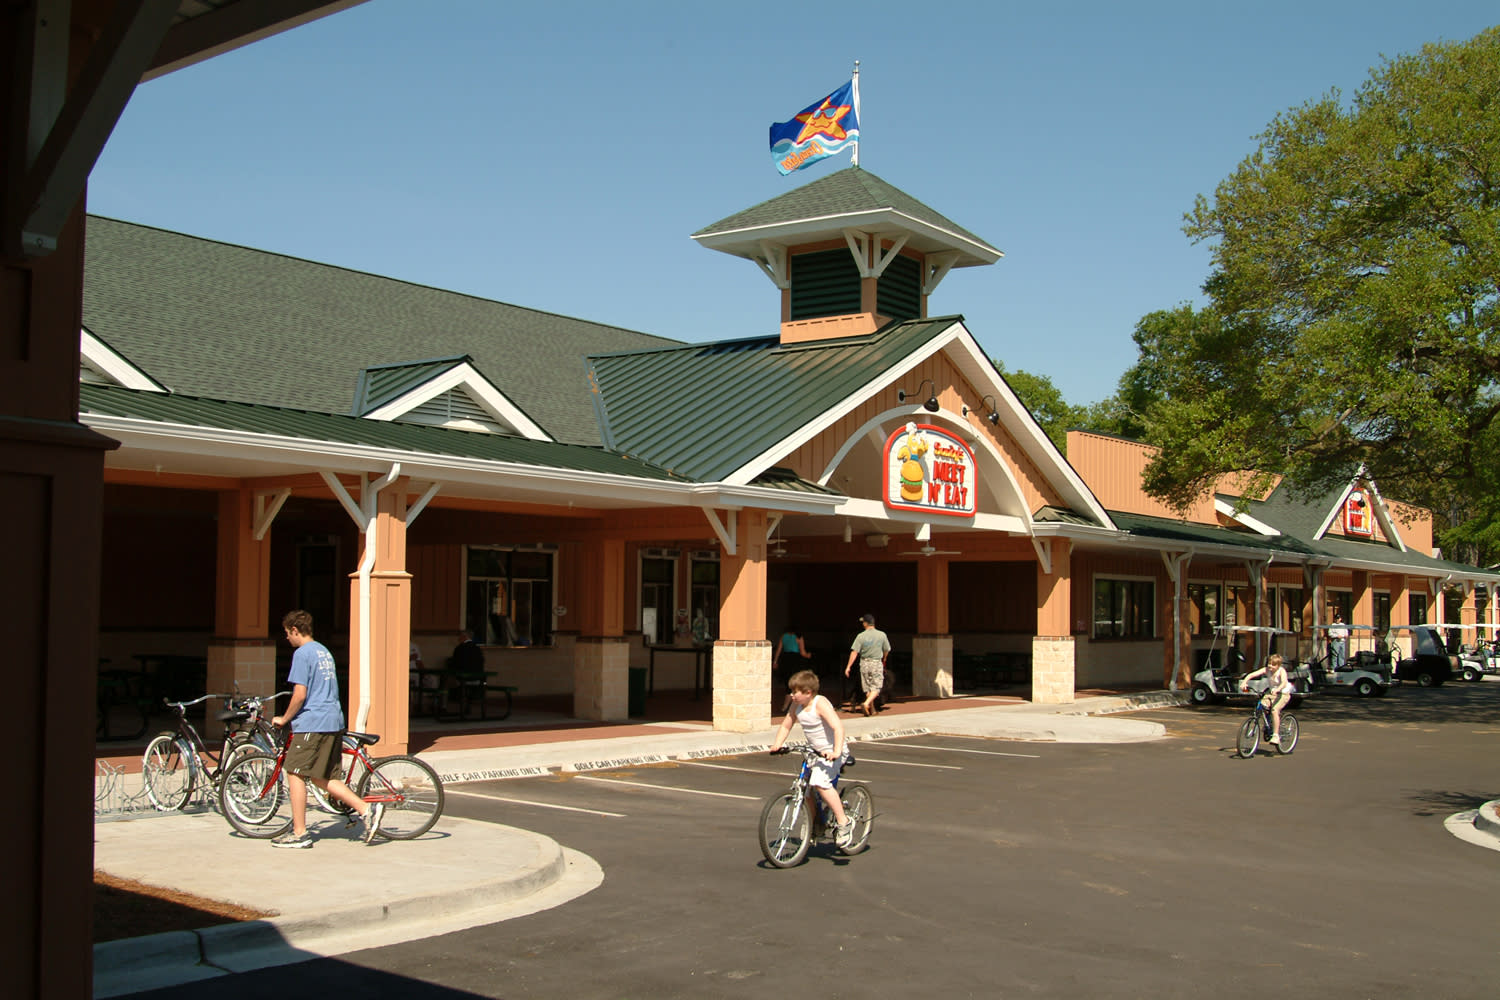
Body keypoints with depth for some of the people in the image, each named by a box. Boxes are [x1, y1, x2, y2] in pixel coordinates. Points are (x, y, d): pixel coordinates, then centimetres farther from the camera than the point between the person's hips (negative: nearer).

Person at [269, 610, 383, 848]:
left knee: (295, 773, 0)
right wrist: (292, 717, 32)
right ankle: (366, 808, 3)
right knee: (322, 778, 13)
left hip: (311, 722, -9)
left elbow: (300, 695, -16)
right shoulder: (324, 651, 19)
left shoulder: (302, 653, -9)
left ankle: (299, 833, 1)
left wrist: (284, 719, -2)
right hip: (334, 721, 9)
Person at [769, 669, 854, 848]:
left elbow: (838, 727, -31)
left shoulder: (820, 704, -21)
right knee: (806, 789, 8)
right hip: (814, 752, 8)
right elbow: (785, 726, 12)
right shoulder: (796, 706, 0)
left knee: (820, 782, -29)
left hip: (831, 753, -8)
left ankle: (844, 823, -20)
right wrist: (777, 744, -5)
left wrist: (837, 751, -43)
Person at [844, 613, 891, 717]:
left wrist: (848, 666, -8)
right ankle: (866, 704, -20)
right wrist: (883, 660, 28)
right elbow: (887, 650, 8)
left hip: (864, 663, 1)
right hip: (877, 663, -1)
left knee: (868, 688, 13)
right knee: (876, 687, 2)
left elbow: (854, 652, -11)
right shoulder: (882, 635, -3)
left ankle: (872, 709, 19)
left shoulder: (861, 636, -7)